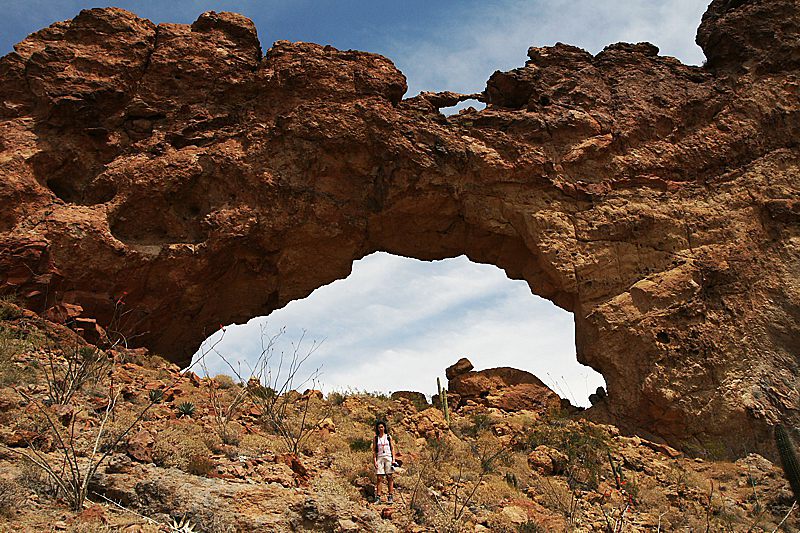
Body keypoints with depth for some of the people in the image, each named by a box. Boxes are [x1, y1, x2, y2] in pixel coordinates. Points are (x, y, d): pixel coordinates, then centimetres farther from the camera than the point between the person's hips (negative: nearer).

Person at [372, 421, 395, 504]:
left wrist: (393, 460, -1)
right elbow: (374, 450, 7)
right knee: (379, 478, -4)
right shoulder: (376, 438, 10)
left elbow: (392, 449, 9)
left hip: (388, 457, 0)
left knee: (389, 478, -3)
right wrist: (375, 461, -4)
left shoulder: (389, 437, 9)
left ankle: (390, 497, -1)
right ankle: (378, 498, -5)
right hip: (379, 458, 1)